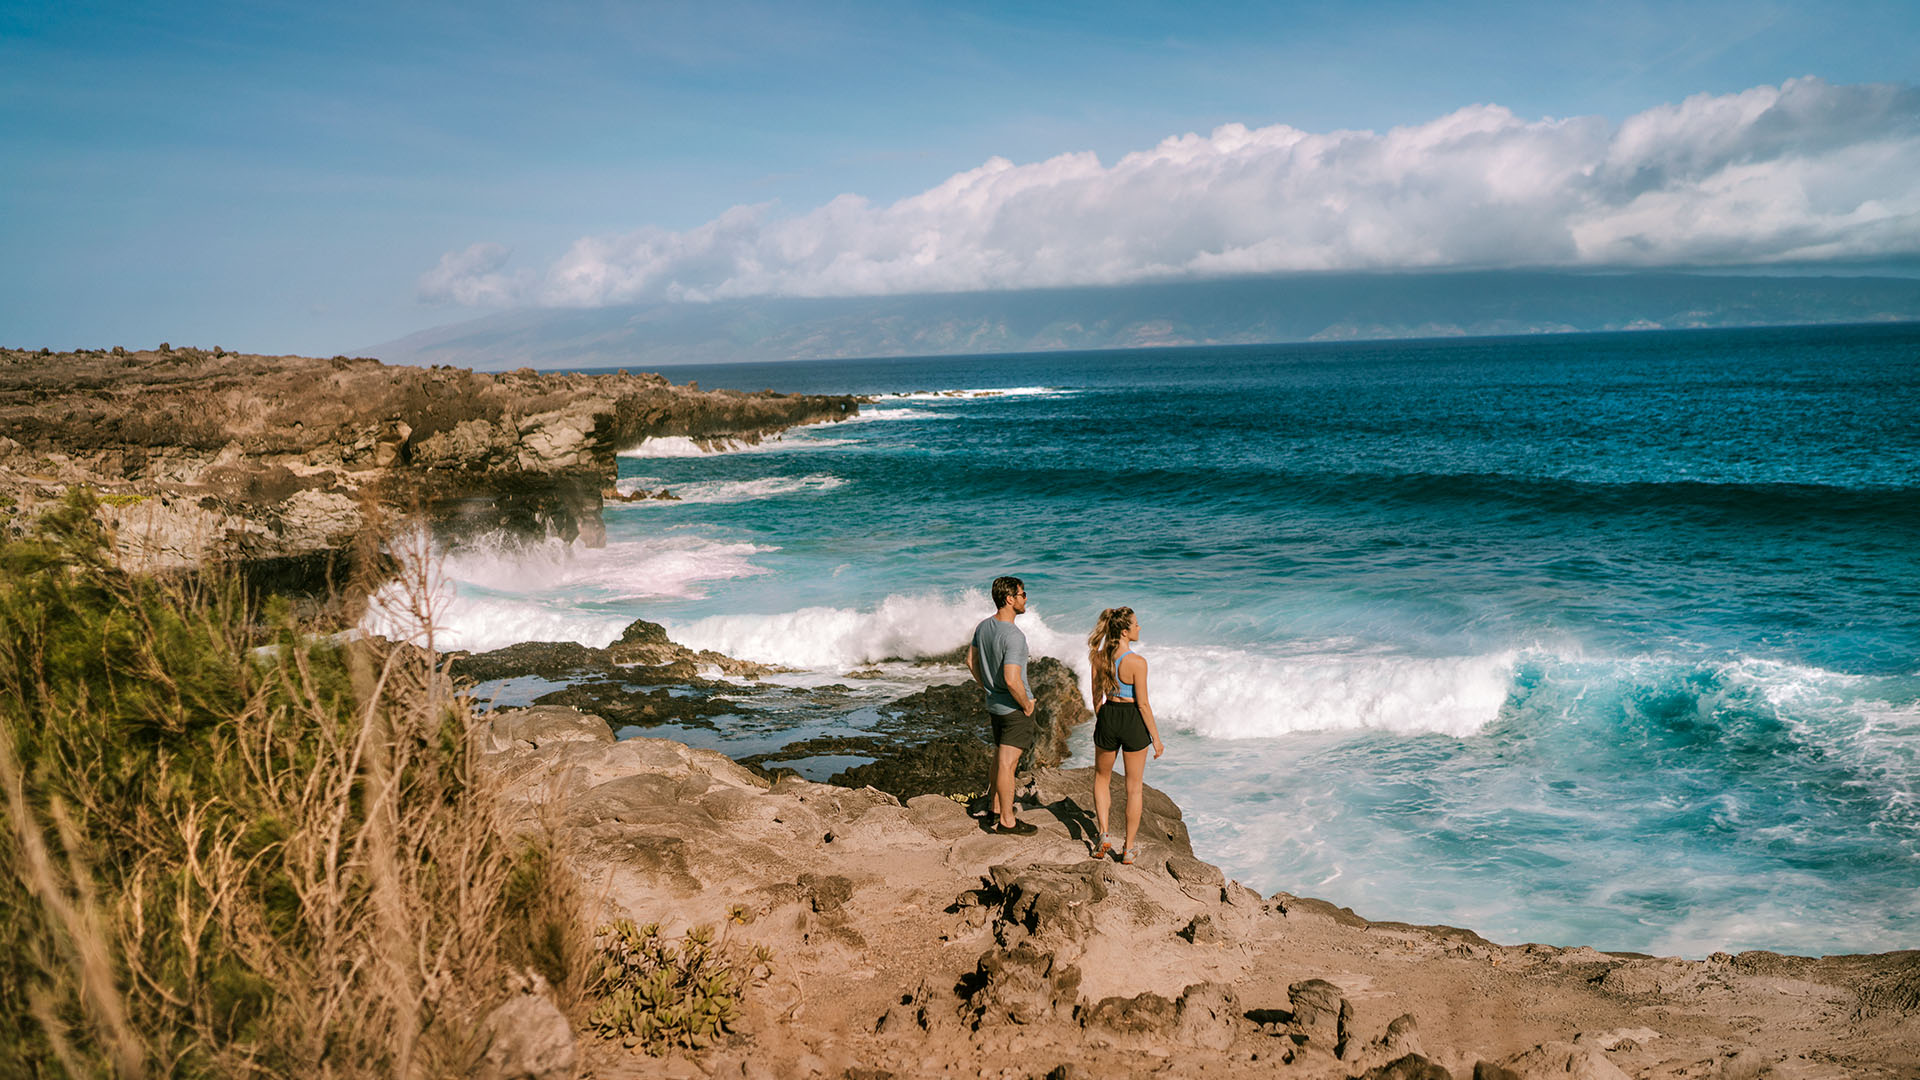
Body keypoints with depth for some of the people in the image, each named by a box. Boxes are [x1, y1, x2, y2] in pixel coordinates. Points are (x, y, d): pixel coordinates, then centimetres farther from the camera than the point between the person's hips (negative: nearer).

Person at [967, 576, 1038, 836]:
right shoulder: (1013, 636, -26)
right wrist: (1027, 704, -16)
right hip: (1015, 707, -9)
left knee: (999, 757, 21)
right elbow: (1012, 680, -31)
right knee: (1007, 763, 0)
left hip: (994, 704, 9)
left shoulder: (983, 626, 2)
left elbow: (971, 661, 14)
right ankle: (1007, 822, 9)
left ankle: (995, 810, 34)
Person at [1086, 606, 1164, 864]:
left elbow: (1097, 696, 5)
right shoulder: (1137, 662, -20)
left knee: (1102, 777, 26)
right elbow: (1143, 704, -15)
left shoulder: (1099, 657, -5)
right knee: (1134, 786, 12)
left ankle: (1104, 834, 13)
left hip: (1108, 717, 4)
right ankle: (1129, 848, 20)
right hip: (1133, 720, -4)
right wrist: (1156, 738, -5)